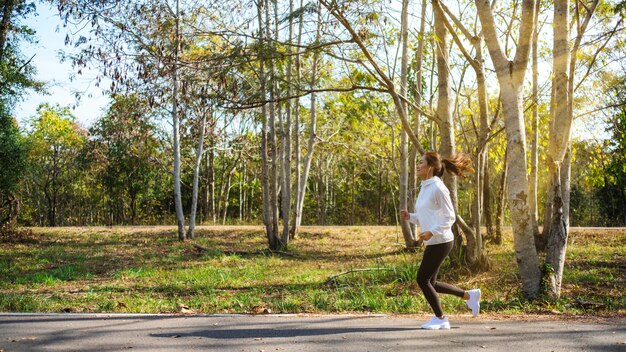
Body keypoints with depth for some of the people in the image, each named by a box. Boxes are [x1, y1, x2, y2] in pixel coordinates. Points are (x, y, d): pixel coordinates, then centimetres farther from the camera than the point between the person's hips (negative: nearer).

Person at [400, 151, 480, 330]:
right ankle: (469, 295, 26)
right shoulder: (425, 187, 13)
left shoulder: (438, 188, -14)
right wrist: (409, 217, 3)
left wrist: (431, 232, -25)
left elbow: (449, 217, -15)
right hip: (433, 242, 9)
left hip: (440, 241, -9)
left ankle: (440, 318, 12)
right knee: (430, 283, 13)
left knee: (423, 279, -3)